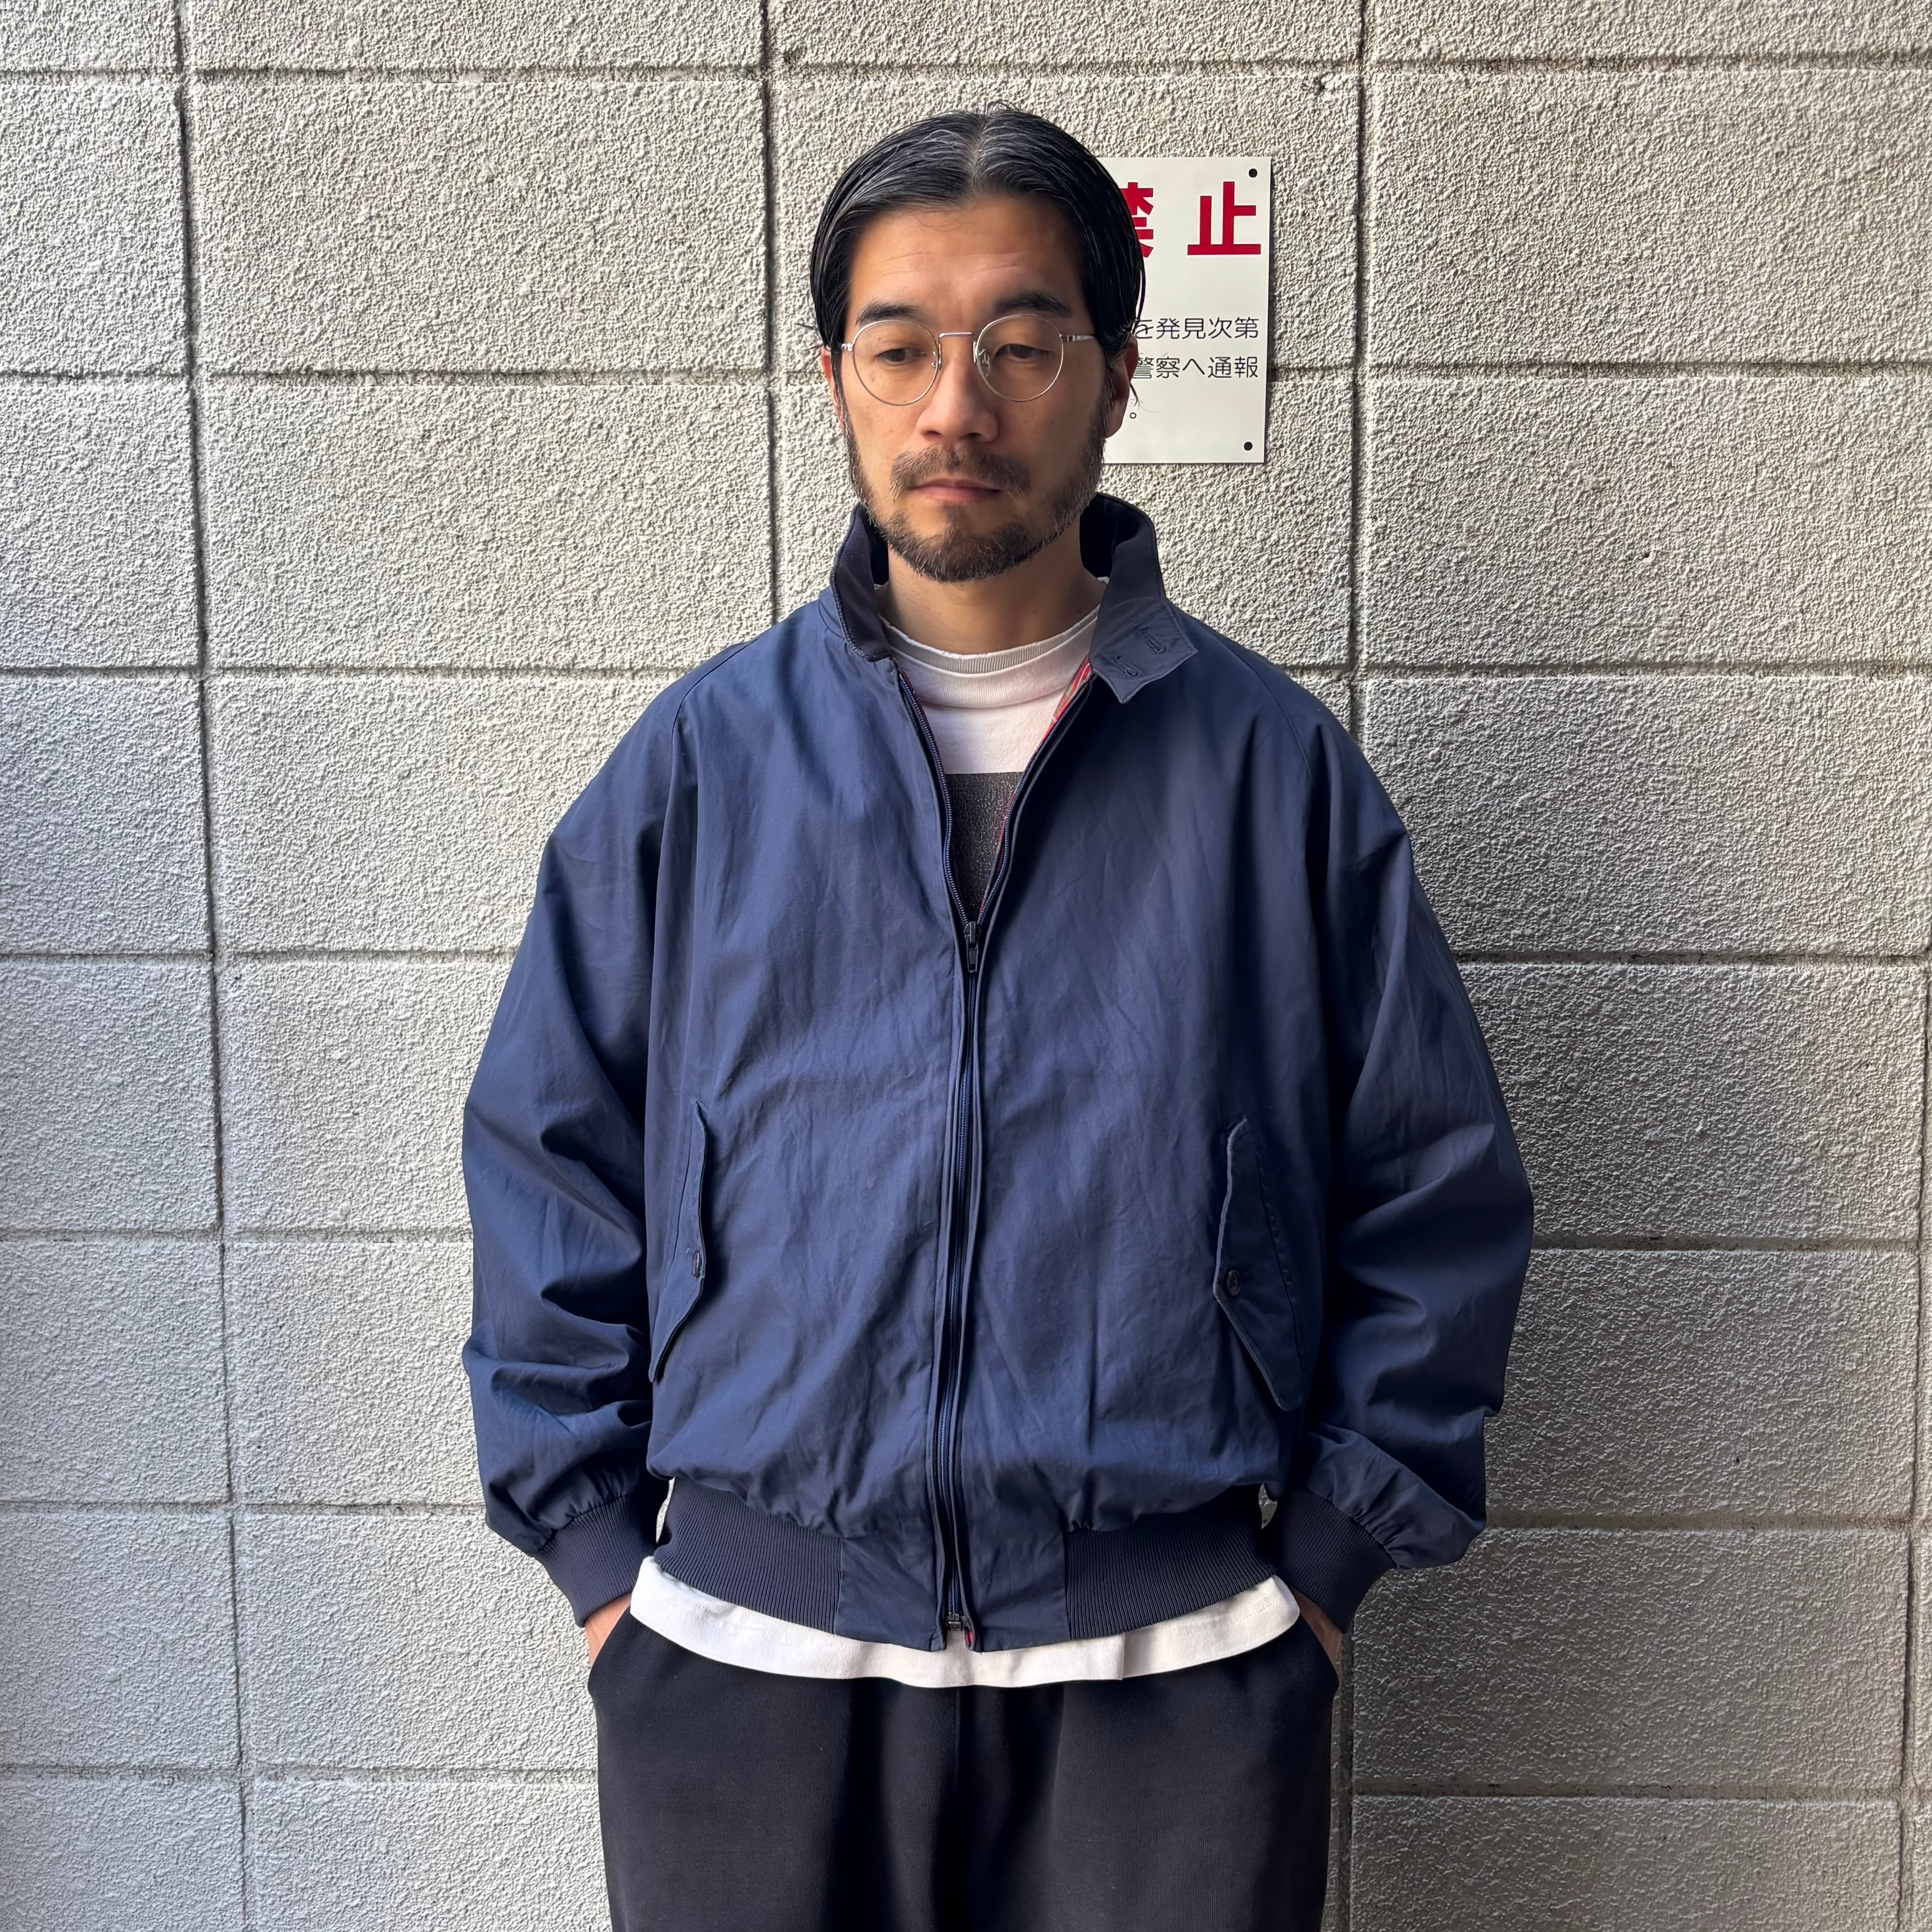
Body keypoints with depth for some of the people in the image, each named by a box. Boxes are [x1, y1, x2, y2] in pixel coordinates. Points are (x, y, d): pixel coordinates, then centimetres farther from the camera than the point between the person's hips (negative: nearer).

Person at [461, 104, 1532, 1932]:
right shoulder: (700, 761, 1)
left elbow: (1437, 1194, 4)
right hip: (747, 1665, 1)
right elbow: (545, 1166, 4)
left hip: (1179, 1672, 0)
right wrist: (600, 1552, 2)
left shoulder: (1273, 764, -1)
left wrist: (1325, 1552, 1)